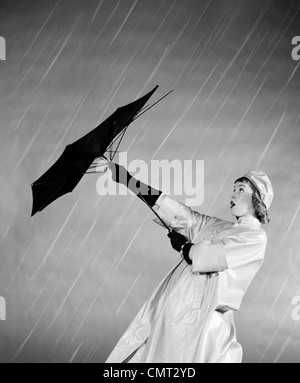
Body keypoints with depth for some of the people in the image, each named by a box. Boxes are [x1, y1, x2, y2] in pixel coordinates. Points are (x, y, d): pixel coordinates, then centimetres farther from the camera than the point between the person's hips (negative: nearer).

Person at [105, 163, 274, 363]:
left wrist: (181, 244, 6)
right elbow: (178, 213, 8)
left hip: (200, 322, -6)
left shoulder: (256, 237, -6)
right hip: (172, 313, 6)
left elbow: (204, 257, -14)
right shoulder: (216, 226, 14)